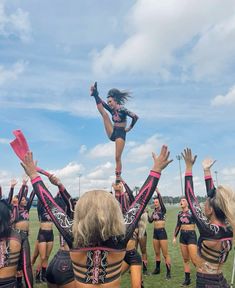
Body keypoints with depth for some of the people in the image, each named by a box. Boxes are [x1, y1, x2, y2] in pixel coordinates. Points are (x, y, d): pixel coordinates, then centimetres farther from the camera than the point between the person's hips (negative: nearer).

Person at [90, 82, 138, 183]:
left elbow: (135, 117, -21)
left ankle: (118, 179, 1)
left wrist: (129, 128, -10)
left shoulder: (122, 109, -13)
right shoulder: (112, 109, 9)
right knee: (104, 114, -8)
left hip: (121, 134, -7)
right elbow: (102, 103, 4)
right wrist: (95, 95, -10)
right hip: (112, 133, 7)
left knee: (118, 157, -7)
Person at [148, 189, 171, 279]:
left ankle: (168, 272, 5)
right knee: (157, 253, 17)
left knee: (165, 253, -2)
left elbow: (161, 201, -25)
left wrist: (157, 192, -32)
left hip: (162, 232, -7)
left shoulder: (163, 210, -8)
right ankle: (157, 269, 31)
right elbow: (150, 220, 5)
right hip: (155, 232, 7)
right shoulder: (154, 211, 9)